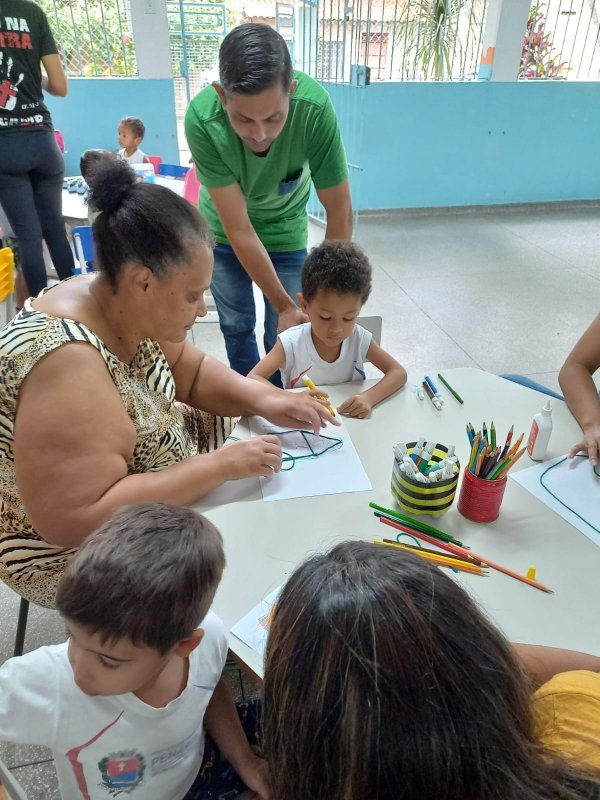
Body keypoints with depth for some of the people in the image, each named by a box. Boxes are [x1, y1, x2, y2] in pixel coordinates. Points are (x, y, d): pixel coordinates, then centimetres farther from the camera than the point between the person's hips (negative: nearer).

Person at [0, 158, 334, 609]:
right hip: (74, 550, -8)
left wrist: (266, 401, -12)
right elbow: (77, 519, -35)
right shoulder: (66, 359, -34)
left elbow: (193, 373, 5)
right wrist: (219, 465, -32)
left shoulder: (125, 305, -9)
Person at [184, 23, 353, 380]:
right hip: (224, 230, 0)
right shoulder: (202, 118, -33)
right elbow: (238, 228, -29)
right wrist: (284, 305, -27)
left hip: (285, 228, 0)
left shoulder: (314, 106, -33)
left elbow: (341, 213, -26)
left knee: (283, 335, 2)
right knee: (236, 326, 9)